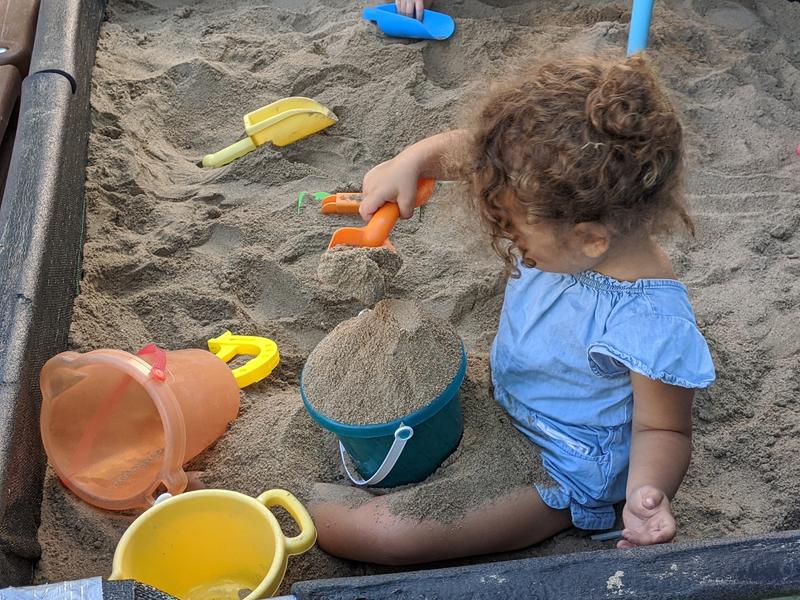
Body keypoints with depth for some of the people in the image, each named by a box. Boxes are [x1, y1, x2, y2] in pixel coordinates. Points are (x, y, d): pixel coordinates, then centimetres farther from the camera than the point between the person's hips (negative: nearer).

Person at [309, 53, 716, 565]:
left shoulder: (652, 325, -35)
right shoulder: (578, 208, -16)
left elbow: (663, 429, -19)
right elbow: (475, 152, -1)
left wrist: (646, 490, -40)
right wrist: (413, 160, -17)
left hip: (554, 475, -7)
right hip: (500, 407, 8)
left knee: (379, 533, -19)